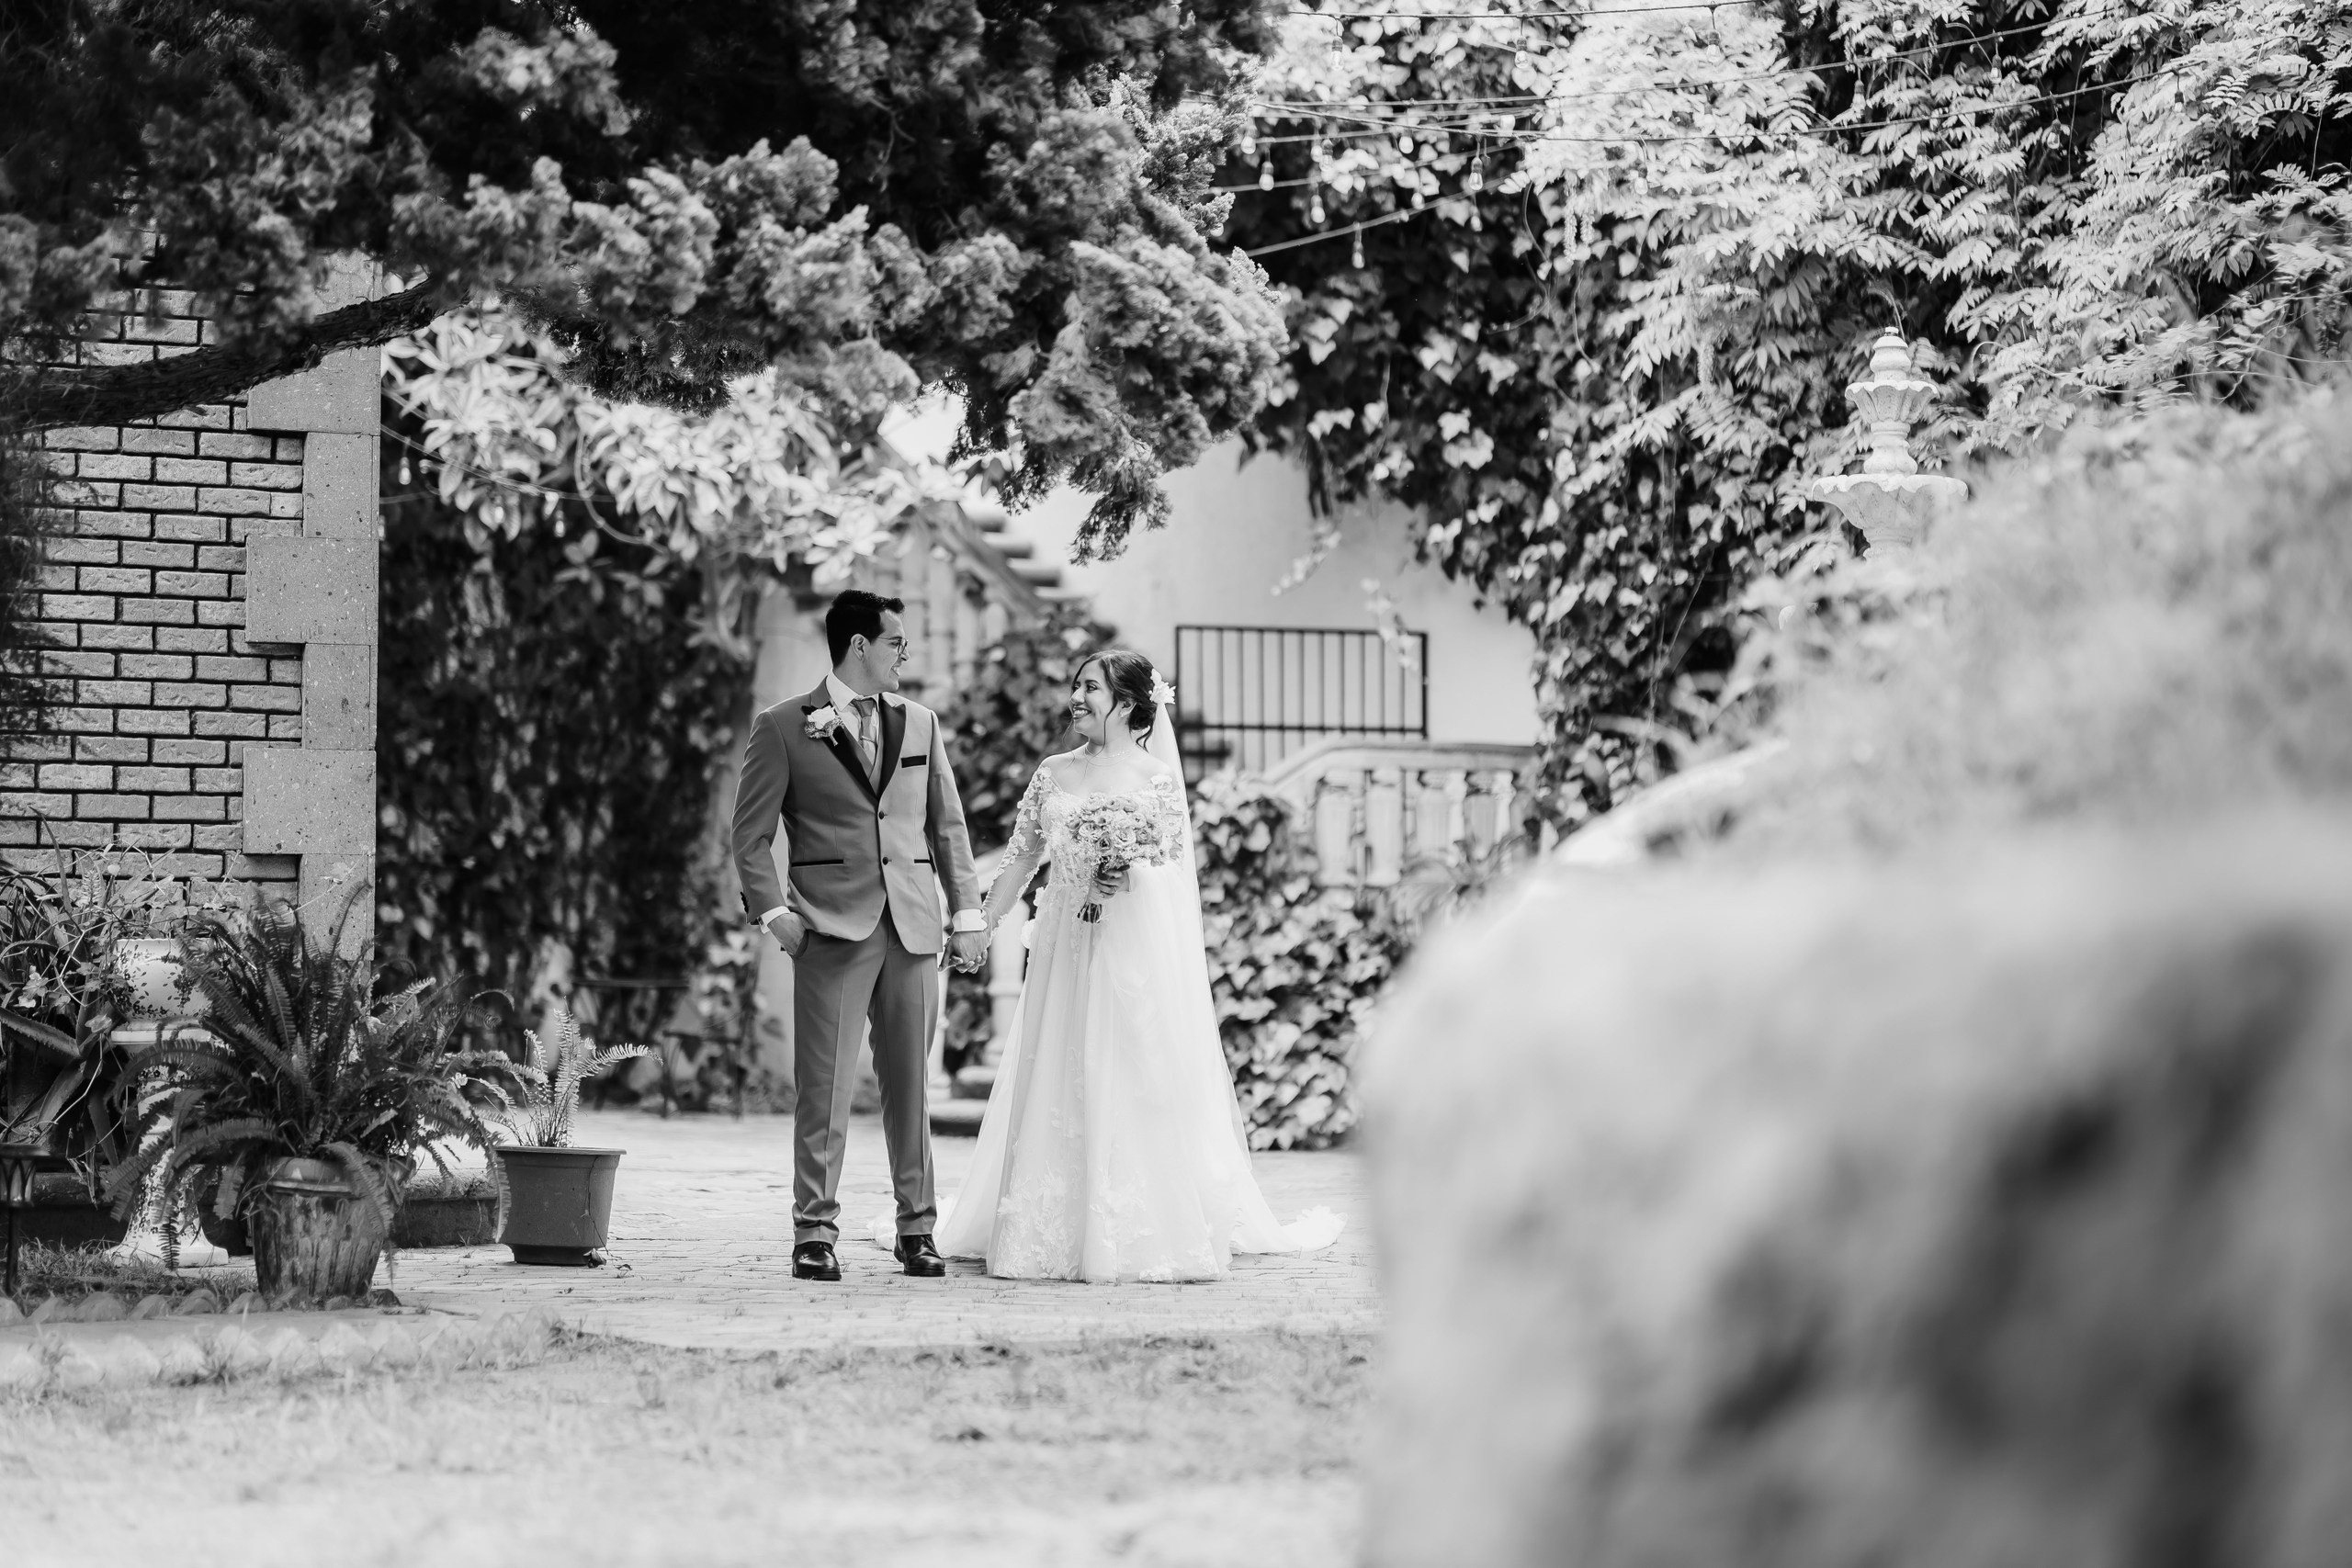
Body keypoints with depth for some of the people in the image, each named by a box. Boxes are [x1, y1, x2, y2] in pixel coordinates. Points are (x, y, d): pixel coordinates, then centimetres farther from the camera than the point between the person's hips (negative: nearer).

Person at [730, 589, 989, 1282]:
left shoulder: (920, 724, 15)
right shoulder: (784, 728, 3)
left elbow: (948, 827, 18)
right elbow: (751, 833, 3)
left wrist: (967, 914, 12)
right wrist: (772, 910, -9)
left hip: (913, 929, 4)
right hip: (831, 931, -3)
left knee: (910, 1083, 5)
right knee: (824, 1087, -5)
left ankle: (917, 1230, 11)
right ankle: (815, 1232, -1)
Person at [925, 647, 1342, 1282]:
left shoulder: (1157, 777, 0)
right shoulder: (1053, 774, 10)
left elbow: (1177, 870, -2)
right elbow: (1020, 859, 12)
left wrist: (1130, 876, -20)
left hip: (1137, 951, -4)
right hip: (1064, 950, 4)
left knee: (1134, 1082, -4)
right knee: (1056, 1087, 2)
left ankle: (1143, 1234, 2)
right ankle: (1056, 1235, 7)